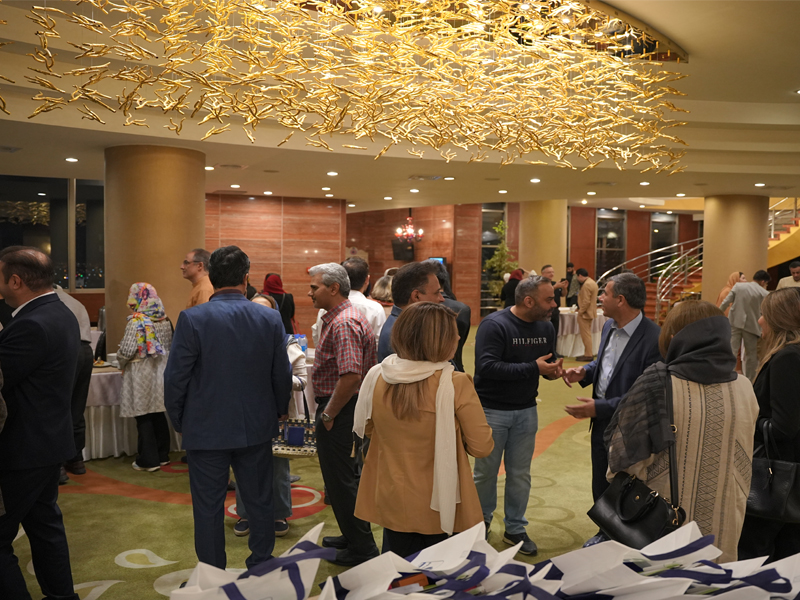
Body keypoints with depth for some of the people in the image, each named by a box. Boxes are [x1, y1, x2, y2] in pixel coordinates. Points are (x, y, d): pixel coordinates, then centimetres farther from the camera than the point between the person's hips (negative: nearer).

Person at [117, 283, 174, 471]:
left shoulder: (137, 321, -15)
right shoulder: (165, 320, 4)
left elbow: (127, 351, -17)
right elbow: (170, 346, 10)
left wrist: (121, 361, 3)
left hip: (141, 374, -6)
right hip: (160, 372, 6)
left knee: (143, 417, 2)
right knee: (158, 413, 14)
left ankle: (148, 460, 7)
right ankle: (162, 455, 22)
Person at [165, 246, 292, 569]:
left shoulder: (193, 319, -14)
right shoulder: (270, 318, -6)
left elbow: (175, 378, -10)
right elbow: (282, 375, 1)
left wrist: (178, 421, 5)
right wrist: (279, 411, 19)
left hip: (207, 430, -3)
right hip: (256, 427, 3)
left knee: (208, 507, 10)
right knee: (259, 500, 17)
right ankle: (261, 567, 32)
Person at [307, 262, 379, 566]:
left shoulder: (343, 323, -21)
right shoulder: (346, 316, 13)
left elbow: (350, 376, -31)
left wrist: (328, 414, -21)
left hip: (338, 410, -11)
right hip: (342, 407, 11)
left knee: (340, 480, 0)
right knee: (345, 476, 20)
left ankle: (362, 549, 12)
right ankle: (354, 536, 34)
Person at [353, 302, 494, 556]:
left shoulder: (376, 377, -10)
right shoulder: (455, 384, -22)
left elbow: (365, 429, 7)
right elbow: (482, 447, -14)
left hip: (391, 503, 3)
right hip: (437, 507, -3)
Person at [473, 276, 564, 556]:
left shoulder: (545, 326, 2)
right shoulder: (494, 325, -18)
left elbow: (548, 361, 14)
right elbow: (487, 366, -27)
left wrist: (552, 369, -12)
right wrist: (533, 368, -28)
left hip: (526, 411, 5)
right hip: (492, 410, -5)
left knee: (520, 473, 12)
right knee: (486, 472, 8)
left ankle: (515, 528, 27)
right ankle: (482, 520, 31)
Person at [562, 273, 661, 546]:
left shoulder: (653, 339, -26)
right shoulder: (609, 326, 1)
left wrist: (600, 408, -25)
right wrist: (585, 372, -4)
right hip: (602, 422, 8)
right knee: (600, 486, 23)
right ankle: (606, 533, 46)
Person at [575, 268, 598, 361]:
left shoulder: (586, 284, -20)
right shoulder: (592, 282, 13)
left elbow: (586, 301, -25)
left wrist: (580, 311, -15)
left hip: (585, 313, -11)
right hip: (590, 312, 11)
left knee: (586, 335, -4)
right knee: (587, 334, 17)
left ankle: (588, 355, 0)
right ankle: (589, 353, 23)